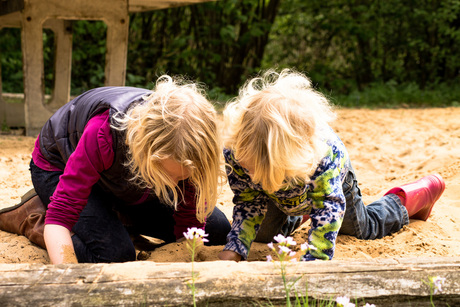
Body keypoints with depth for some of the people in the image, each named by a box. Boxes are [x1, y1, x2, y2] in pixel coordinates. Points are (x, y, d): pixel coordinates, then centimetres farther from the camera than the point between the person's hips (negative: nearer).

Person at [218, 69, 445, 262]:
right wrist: (234, 249, -38)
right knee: (260, 234, 13)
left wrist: (311, 261, -57)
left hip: (333, 179, -2)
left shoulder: (326, 152, -49)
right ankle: (300, 214, 41)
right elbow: (248, 202, -25)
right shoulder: (234, 151, -39)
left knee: (363, 227, 19)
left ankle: (418, 194, 44)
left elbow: (329, 210, -45)